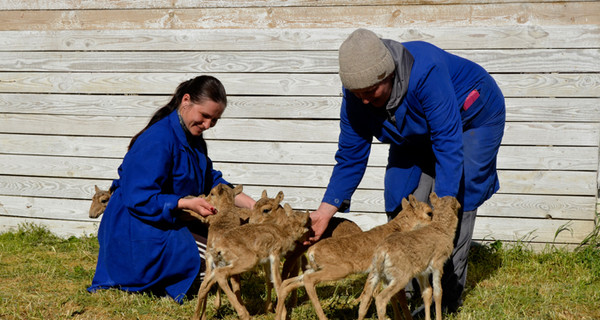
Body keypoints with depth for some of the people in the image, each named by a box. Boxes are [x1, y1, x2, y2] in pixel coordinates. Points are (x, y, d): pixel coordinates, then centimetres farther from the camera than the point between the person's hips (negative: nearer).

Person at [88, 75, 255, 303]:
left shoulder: (193, 137, 9)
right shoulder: (158, 140, -22)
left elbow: (212, 181, 15)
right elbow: (139, 198, -25)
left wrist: (251, 205, 3)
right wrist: (187, 204, -28)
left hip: (169, 222, 10)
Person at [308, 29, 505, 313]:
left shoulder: (425, 72, -43)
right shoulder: (355, 97, -23)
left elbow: (448, 143, -41)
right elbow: (350, 159, -15)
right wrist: (324, 212, -27)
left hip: (472, 117, -6)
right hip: (418, 134, 6)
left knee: (456, 202, -16)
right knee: (401, 200, -4)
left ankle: (447, 297, -6)